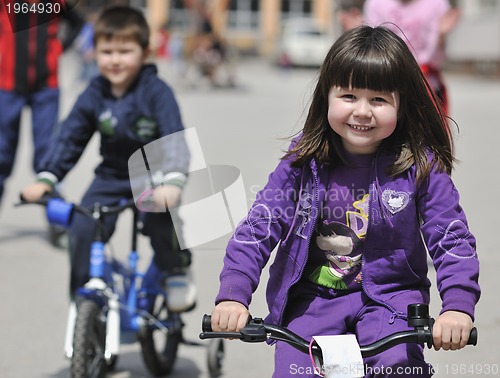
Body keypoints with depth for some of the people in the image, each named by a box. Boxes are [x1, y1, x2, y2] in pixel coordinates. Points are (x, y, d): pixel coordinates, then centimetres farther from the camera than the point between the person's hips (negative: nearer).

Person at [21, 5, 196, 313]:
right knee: (82, 230, -15)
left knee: (159, 217, -32)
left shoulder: (156, 92, -17)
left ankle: (177, 270, -1)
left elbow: (175, 140, -26)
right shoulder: (94, 95, -5)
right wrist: (46, 179, -14)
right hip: (112, 176, 4)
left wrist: (172, 182, -43)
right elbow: (69, 139, -1)